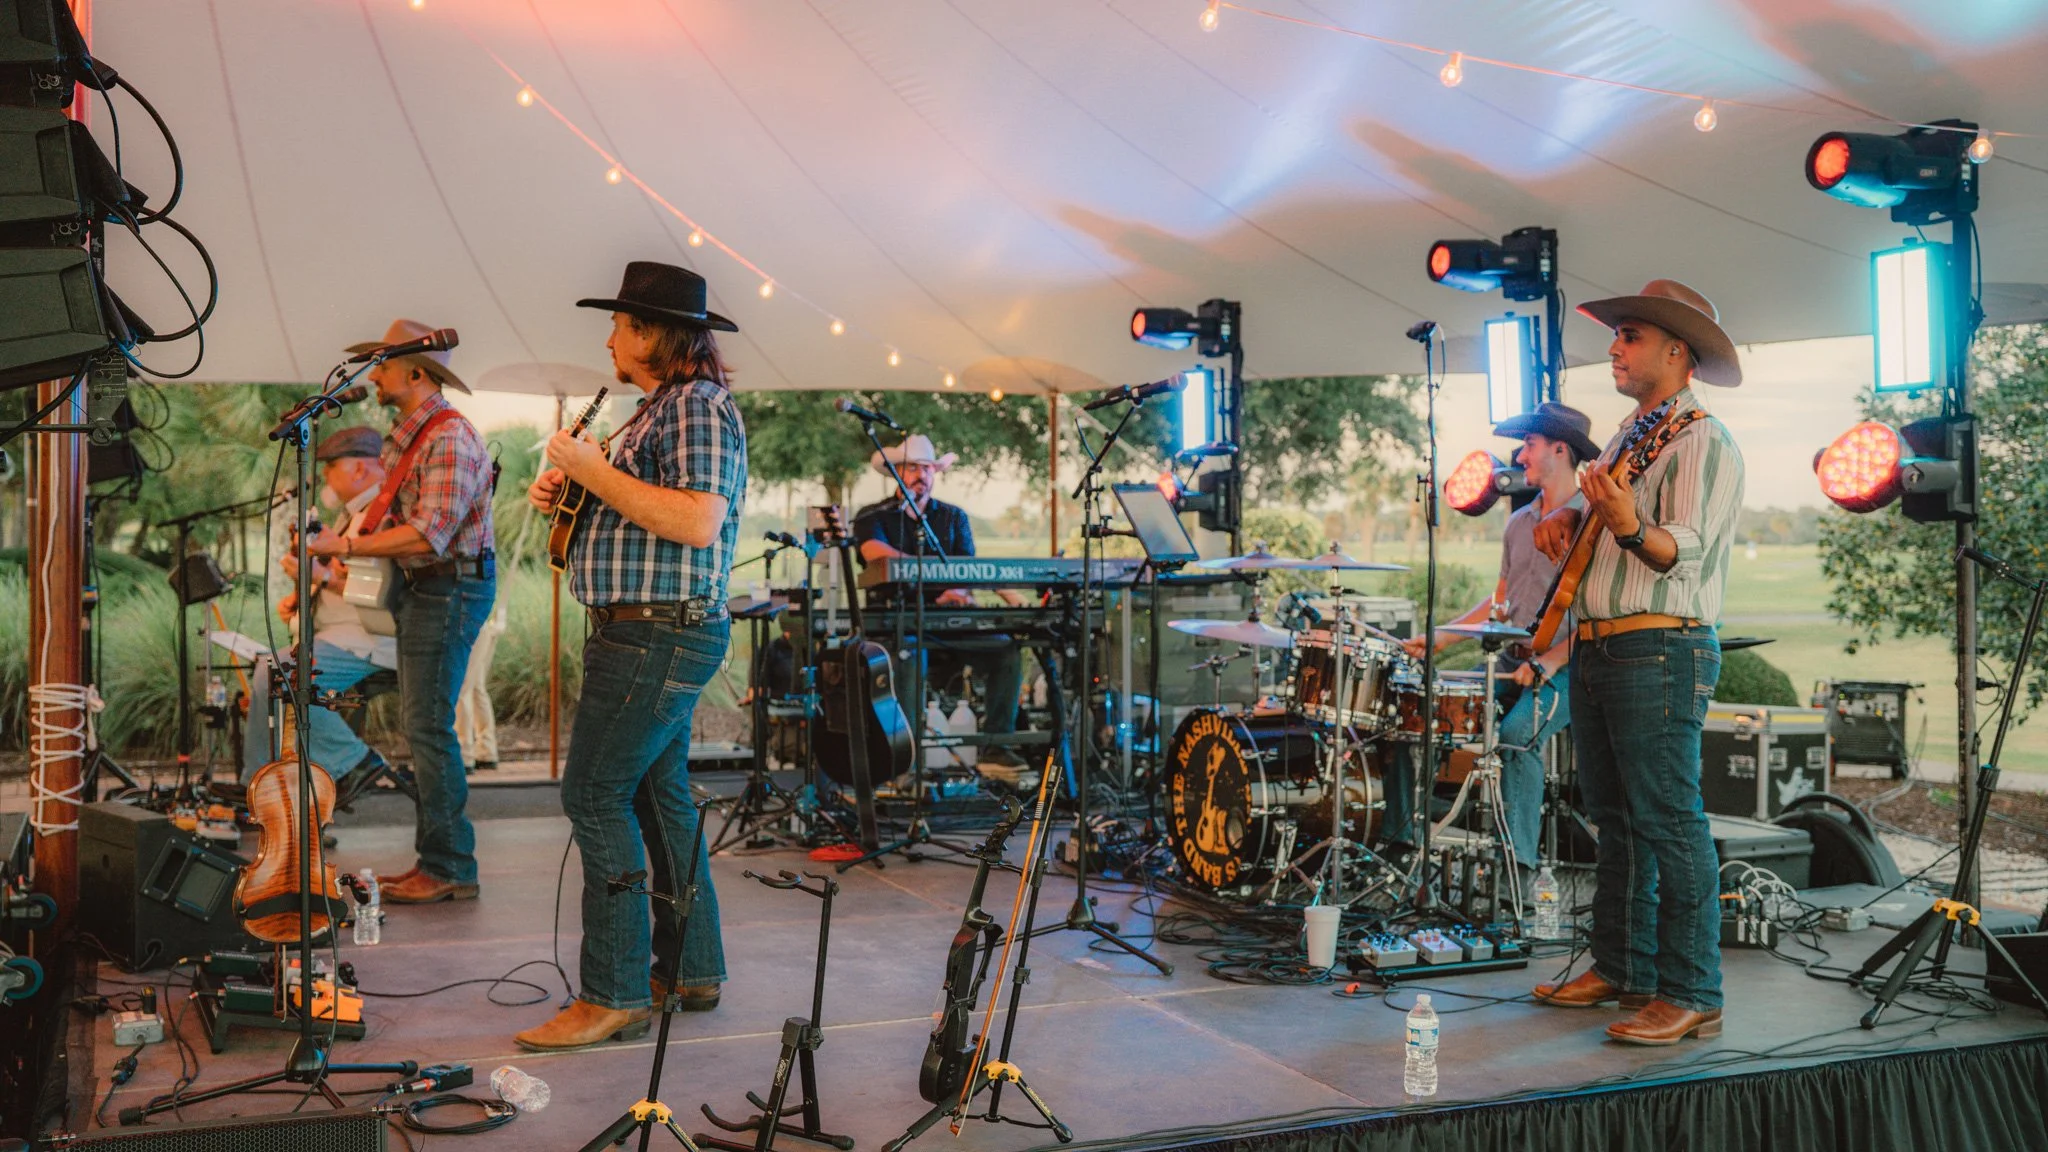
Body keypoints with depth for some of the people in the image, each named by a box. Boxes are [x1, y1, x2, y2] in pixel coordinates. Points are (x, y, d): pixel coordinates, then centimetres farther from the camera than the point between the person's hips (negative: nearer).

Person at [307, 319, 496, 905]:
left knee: (429, 726, -10)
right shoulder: (404, 438, 16)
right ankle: (435, 861, 18)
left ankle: (450, 868, -4)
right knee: (421, 726, 11)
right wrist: (333, 538, 4)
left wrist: (346, 545, -21)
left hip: (449, 587, -10)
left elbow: (430, 533, -24)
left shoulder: (449, 438, -16)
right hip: (420, 589, 10)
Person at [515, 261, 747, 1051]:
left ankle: (614, 995, -6)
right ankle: (691, 970, 21)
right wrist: (564, 494, 9)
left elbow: (698, 522, -26)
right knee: (658, 796, 13)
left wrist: (595, 471, -19)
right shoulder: (658, 409, 19)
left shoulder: (697, 405, -13)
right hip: (652, 635, 11)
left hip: (658, 637, -11)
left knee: (595, 796, -10)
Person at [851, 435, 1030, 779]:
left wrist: (956, 592, -23)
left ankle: (994, 748, -13)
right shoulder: (872, 517, 7)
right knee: (910, 650, -38)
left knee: (1006, 650, -21)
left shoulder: (954, 517, 17)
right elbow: (877, 555, -16)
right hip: (896, 620, -3)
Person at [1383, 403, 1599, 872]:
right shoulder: (1518, 523, 18)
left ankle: (1520, 861, -26)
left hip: (1565, 670, -7)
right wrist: (1439, 639, 14)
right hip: (1509, 664, 7)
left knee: (1516, 733, -34)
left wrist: (1549, 662, -25)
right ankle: (1398, 840, 1)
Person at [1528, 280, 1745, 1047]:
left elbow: (1685, 550, -20)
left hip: (1661, 652, -9)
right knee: (1615, 819, 15)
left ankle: (1691, 997, -3)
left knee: (1669, 823, -8)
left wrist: (1629, 527, -39)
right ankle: (1620, 969, 25)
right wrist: (1563, 517, 7)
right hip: (1594, 648, 9)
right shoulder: (1628, 436, 19)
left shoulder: (1703, 441, -9)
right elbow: (1588, 506, 29)